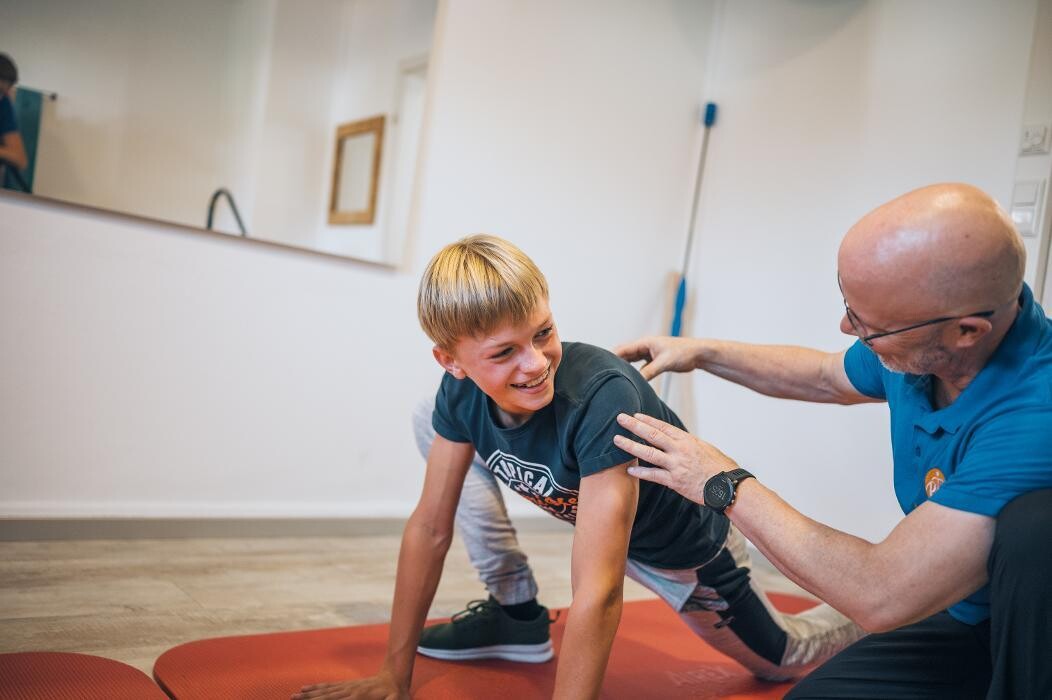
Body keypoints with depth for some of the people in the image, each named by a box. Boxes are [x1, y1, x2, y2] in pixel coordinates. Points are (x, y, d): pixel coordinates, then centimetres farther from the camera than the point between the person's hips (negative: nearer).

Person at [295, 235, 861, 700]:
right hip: (584, 512, 5)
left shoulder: (603, 396, -43)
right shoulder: (461, 391, -24)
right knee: (432, 422, -2)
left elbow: (598, 592, -45)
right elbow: (430, 527, -16)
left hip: (681, 547, -5)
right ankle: (516, 613, 5)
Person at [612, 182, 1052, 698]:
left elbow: (882, 594, -34)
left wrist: (727, 486, -23)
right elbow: (826, 378, 16)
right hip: (970, 620, 6)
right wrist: (703, 353, 12)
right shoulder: (918, 350, -10)